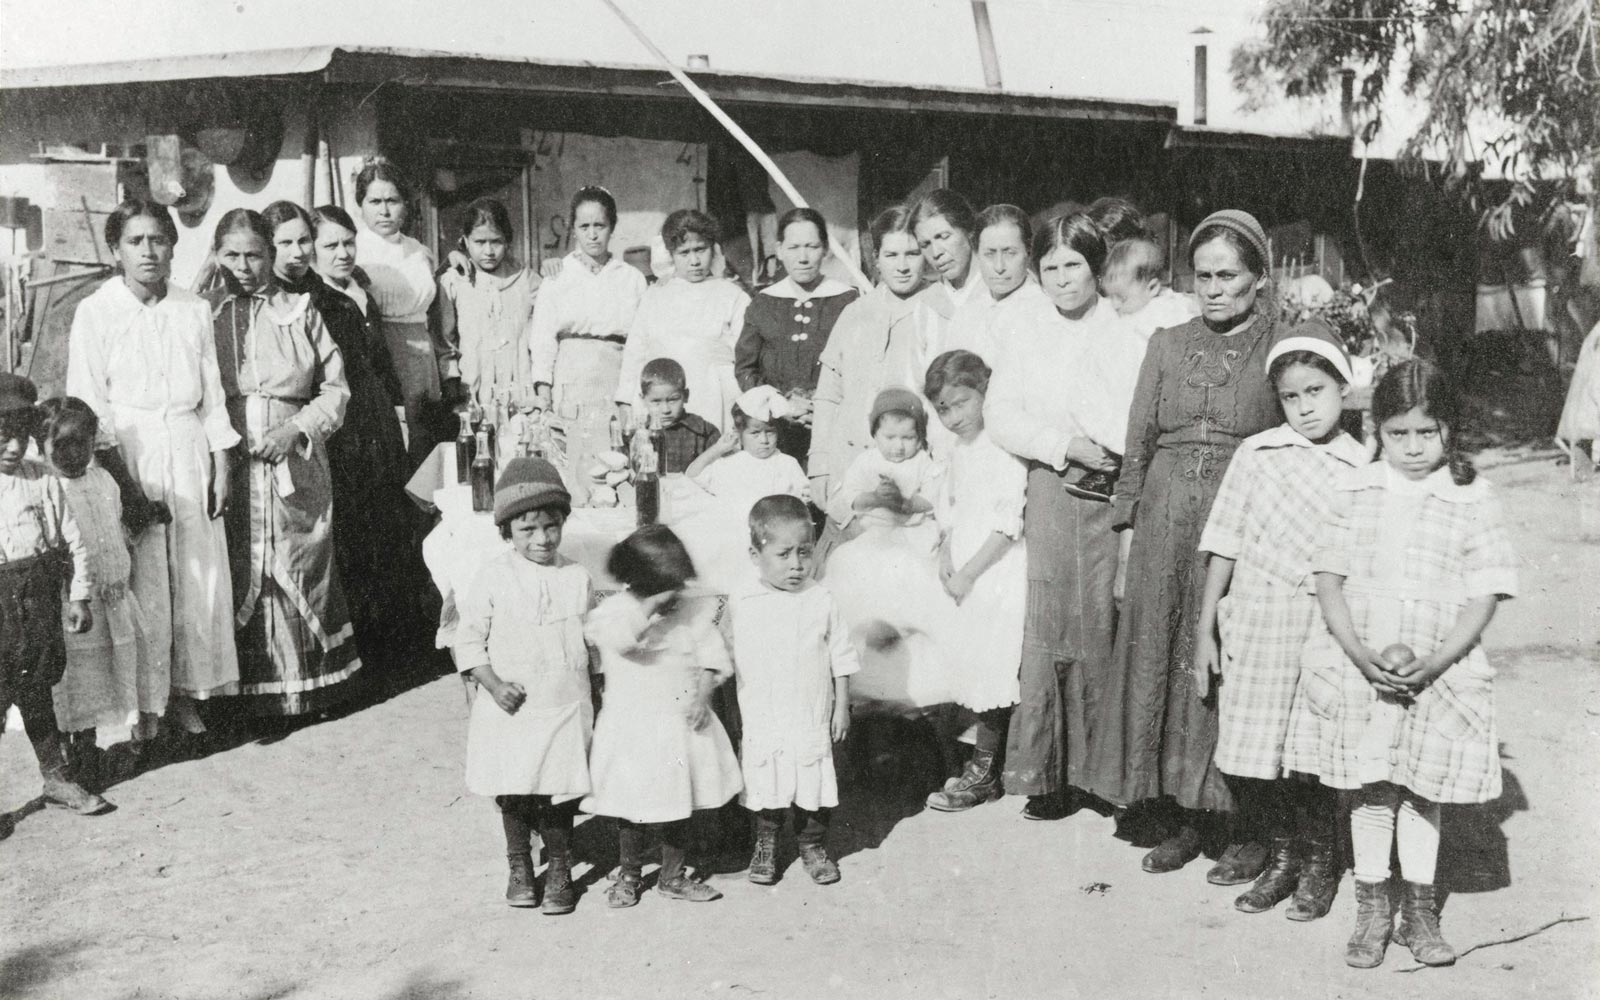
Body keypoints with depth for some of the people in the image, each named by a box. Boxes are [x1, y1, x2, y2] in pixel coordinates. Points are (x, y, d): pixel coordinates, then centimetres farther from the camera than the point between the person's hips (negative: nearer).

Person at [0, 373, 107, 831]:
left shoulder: (42, 480, 3)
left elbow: (73, 541, 7)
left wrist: (79, 596, 4)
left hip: (39, 599, 4)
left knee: (37, 691, 16)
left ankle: (57, 777, 27)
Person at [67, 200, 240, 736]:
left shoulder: (195, 310, 6)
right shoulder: (95, 313, -4)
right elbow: (89, 409, -8)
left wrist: (221, 466, 5)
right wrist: (124, 484, -14)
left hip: (189, 455, 4)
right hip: (126, 455, -3)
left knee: (197, 574, 5)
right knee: (138, 580, -1)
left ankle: (186, 690, 18)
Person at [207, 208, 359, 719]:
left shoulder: (300, 310, 10)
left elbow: (335, 386, 9)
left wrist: (297, 428, -6)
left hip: (294, 461, 0)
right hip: (226, 462, 0)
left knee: (297, 568, 1)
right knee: (235, 572, -2)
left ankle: (304, 686, 12)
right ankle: (242, 687, 7)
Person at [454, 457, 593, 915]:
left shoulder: (577, 577, 1)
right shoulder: (493, 577, -6)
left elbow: (591, 635, 12)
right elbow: (468, 639, -4)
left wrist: (595, 683, 4)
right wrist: (494, 684, -14)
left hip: (567, 706, 1)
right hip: (511, 707, -1)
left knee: (560, 793, 5)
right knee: (514, 794, 9)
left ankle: (560, 868, 23)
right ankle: (519, 867, 28)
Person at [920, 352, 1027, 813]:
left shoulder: (1005, 449, -14)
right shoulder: (956, 451, 13)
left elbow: (1009, 523, -17)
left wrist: (968, 573, -15)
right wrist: (945, 553, 4)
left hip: (999, 575, -8)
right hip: (966, 578, 8)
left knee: (991, 668, -6)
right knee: (973, 667, 12)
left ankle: (984, 775, 4)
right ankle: (983, 767, 22)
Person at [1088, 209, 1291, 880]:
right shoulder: (1168, 346, 12)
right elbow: (1138, 443, 12)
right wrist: (1129, 525, 7)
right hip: (1166, 522, 4)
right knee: (1158, 659, 6)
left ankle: (1247, 830, 10)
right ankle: (1176, 819, 19)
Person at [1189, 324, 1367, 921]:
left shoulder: (1360, 469, -1)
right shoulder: (1256, 453, 2)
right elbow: (1224, 544, 4)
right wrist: (1204, 628, 2)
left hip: (1320, 623, -1)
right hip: (1252, 618, 2)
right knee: (1254, 753, 5)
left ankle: (1319, 862, 25)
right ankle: (1281, 856, 26)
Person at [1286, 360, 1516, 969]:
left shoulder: (1473, 502, -2)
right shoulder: (1354, 492, 2)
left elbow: (1483, 598, -4)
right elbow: (1329, 578, 0)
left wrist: (1433, 664, -16)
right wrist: (1361, 654, -13)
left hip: (1438, 674, -1)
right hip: (1358, 668, 1)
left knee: (1421, 792, 9)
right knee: (1368, 790, 7)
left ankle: (1419, 912, 24)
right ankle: (1372, 911, 21)